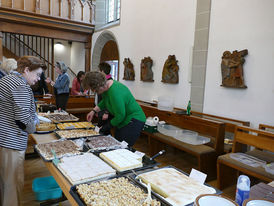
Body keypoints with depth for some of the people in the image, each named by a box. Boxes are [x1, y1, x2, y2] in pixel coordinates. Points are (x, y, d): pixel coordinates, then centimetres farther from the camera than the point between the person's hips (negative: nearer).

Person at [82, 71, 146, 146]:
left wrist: (106, 127, -10)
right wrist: (93, 111, 13)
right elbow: (104, 101, 22)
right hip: (124, 120, 10)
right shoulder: (106, 85, 0)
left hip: (134, 121, -9)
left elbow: (120, 116, -23)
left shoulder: (114, 92, -30)